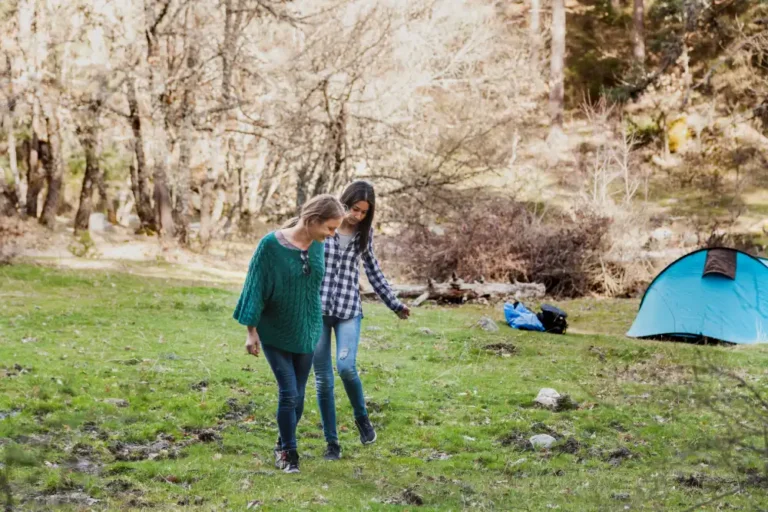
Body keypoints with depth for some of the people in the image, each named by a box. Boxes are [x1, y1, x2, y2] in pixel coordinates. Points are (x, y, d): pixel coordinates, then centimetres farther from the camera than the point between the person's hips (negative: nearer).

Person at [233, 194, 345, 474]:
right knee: (288, 393, -7)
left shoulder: (317, 247, -3)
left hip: (306, 333, 5)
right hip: (275, 333, -5)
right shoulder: (271, 245, -19)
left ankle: (283, 447, 29)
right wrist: (251, 330, -9)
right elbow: (256, 287, -12)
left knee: (298, 396, 10)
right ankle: (289, 454, 9)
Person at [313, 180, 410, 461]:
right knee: (323, 379, 2)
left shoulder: (364, 233, 5)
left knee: (345, 366, -20)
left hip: (349, 310, 1)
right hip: (317, 309, -1)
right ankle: (332, 442, 14)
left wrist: (394, 303, 19)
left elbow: (373, 270, 17)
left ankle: (361, 417, 9)